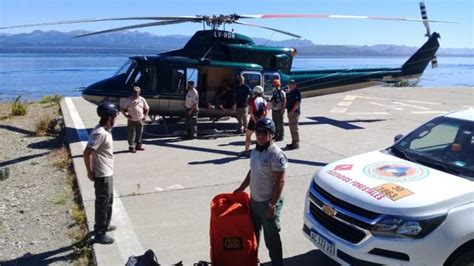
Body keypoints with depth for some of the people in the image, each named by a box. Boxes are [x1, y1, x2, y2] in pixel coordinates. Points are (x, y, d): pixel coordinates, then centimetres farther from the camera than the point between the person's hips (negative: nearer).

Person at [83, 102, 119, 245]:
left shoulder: (105, 130, 5)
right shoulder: (100, 133, -25)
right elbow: (87, 153, -26)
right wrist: (90, 172, -17)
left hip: (107, 172, 10)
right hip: (102, 174, -10)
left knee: (108, 201, 23)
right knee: (102, 203, 2)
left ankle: (105, 225, 40)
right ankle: (100, 234, 15)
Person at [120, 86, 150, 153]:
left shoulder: (142, 99, 5)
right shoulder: (128, 100, -8)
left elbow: (146, 108, 16)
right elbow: (122, 108, -4)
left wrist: (145, 115, 6)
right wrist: (126, 115, -11)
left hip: (140, 120, 4)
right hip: (132, 120, -4)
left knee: (139, 133, 12)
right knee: (131, 134, -1)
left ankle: (138, 145, 24)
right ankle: (131, 146, 9)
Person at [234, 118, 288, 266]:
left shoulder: (276, 155, -21)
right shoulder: (255, 150, 4)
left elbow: (280, 181, -21)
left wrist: (272, 205, -21)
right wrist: (241, 188, 16)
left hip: (268, 202, -8)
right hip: (254, 200, 8)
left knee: (271, 237, 4)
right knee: (253, 232, 23)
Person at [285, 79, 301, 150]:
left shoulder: (297, 92, -12)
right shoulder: (289, 92, 16)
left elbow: (298, 103, -20)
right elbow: (287, 101, 25)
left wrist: (292, 111, -21)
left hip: (294, 112, -9)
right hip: (290, 112, 9)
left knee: (294, 128, -8)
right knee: (292, 128, 14)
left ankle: (296, 144, -4)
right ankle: (293, 142, 22)